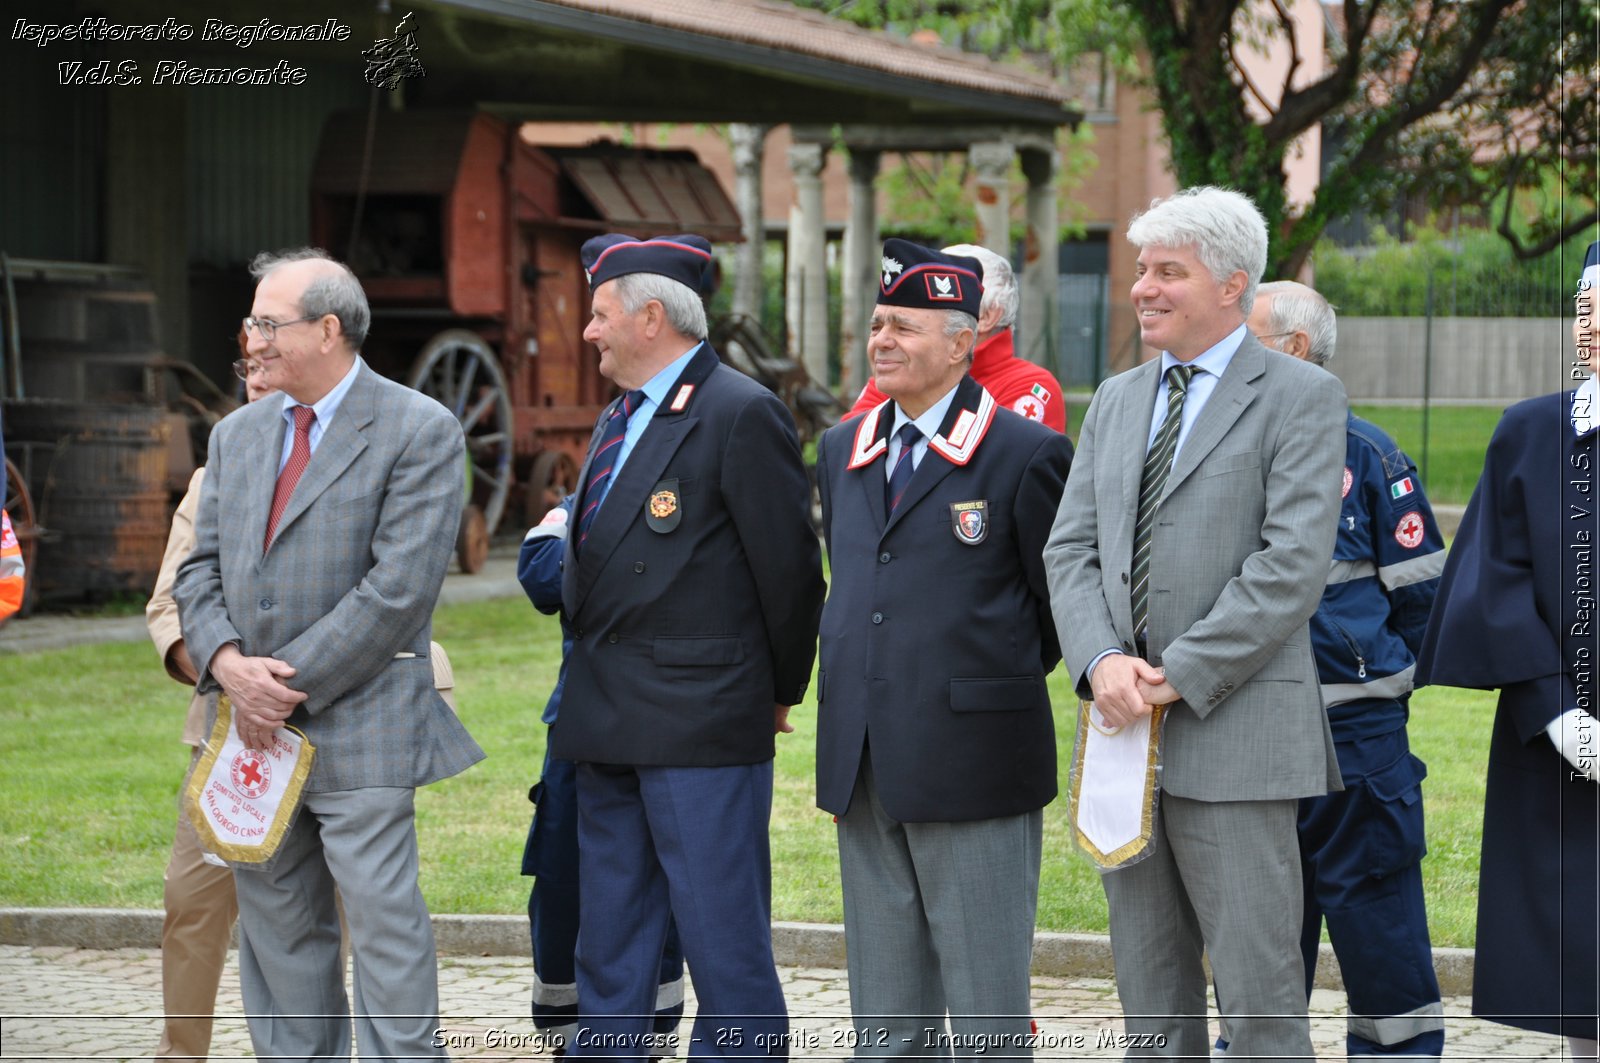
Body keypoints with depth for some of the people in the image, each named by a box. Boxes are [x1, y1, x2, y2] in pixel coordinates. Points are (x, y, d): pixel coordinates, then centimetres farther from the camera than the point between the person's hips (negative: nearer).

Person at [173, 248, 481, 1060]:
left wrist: (293, 685, -15)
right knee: (276, 926, 11)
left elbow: (398, 588, -15)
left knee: (384, 924, -7)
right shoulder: (237, 435, 15)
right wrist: (229, 665, -9)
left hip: (359, 729, -6)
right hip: (255, 724, 7)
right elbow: (202, 569, 12)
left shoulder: (419, 432, -7)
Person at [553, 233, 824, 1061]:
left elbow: (789, 567, -11)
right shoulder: (620, 417, 17)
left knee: (723, 940, -5)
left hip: (701, 718, -9)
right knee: (609, 945, 14)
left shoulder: (742, 415, -12)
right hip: (608, 718, 9)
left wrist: (779, 693, -2)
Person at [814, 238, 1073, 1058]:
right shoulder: (842, 449, 12)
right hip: (863, 766, 6)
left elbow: (1062, 603, -1)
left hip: (971, 761, -6)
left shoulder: (1025, 454, -8)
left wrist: (1002, 682, 7)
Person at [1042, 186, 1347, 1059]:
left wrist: (1181, 675, -15)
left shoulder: (1301, 397, -3)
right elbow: (1070, 548, 11)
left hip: (1235, 734, -6)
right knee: (1150, 992, 11)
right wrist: (1103, 660, -8)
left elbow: (1294, 563, -13)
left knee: (1259, 991, -4)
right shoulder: (1117, 400, 17)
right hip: (1125, 726, 6)